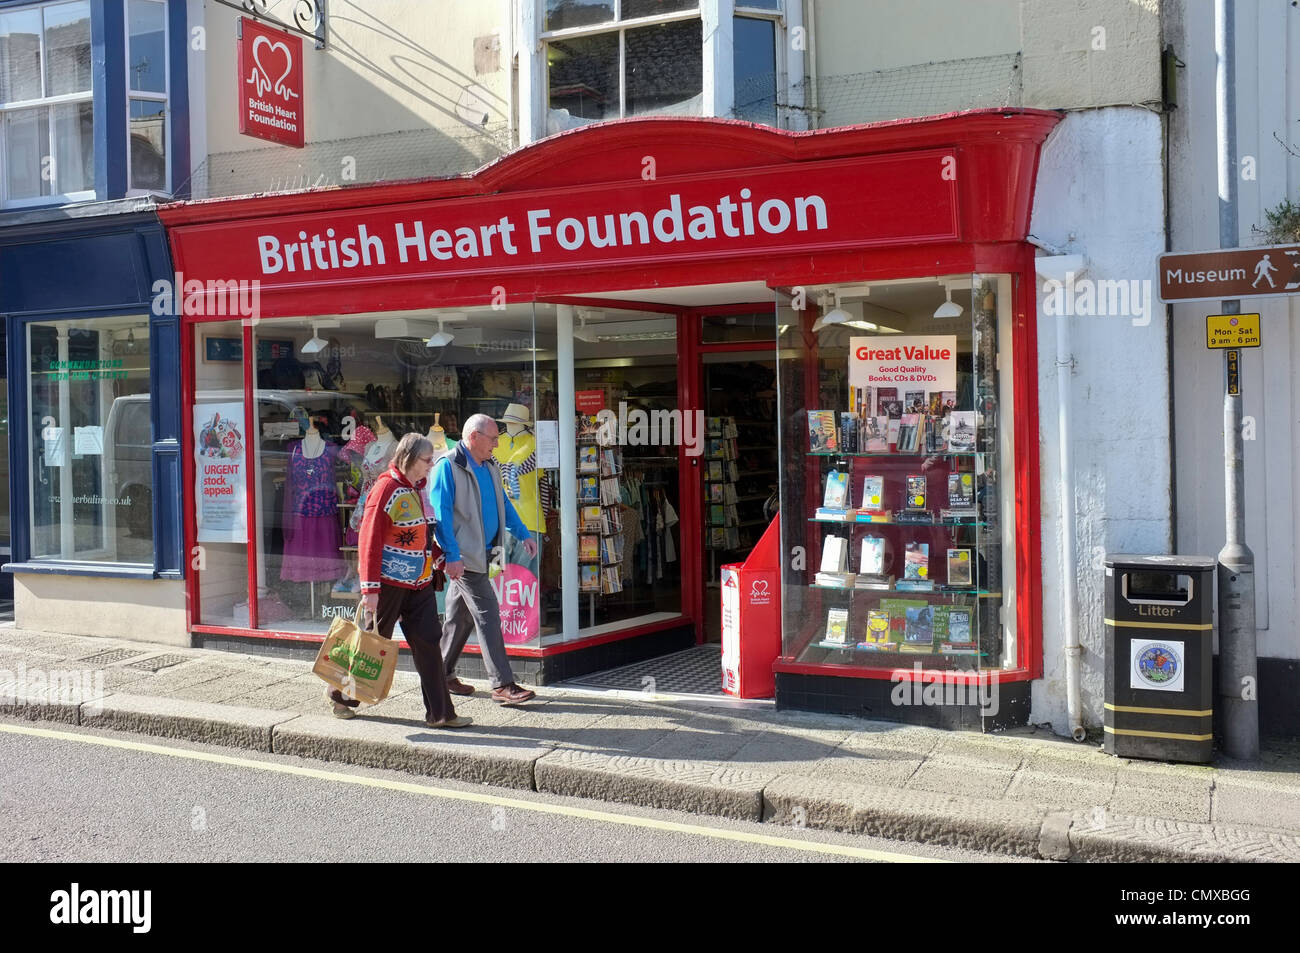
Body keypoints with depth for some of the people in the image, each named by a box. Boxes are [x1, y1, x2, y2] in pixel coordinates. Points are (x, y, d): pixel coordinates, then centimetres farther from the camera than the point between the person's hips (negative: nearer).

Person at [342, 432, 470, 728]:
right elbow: (369, 540, -18)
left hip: (420, 582, 7)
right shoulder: (386, 488, -15)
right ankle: (341, 695, 29)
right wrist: (371, 589, -20)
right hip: (390, 582, -7)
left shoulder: (419, 488, 11)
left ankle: (439, 712, 6)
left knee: (428, 642, 3)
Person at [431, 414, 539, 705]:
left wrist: (523, 534, 16)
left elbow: (503, 504, 25)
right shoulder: (448, 466, -12)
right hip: (463, 556, -8)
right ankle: (502, 685, -7)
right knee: (487, 613, -10)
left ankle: (443, 674, 26)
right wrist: (452, 555, -22)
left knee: (460, 615, 15)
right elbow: (440, 513, -17)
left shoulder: (490, 467, 14)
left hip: (481, 552, 8)